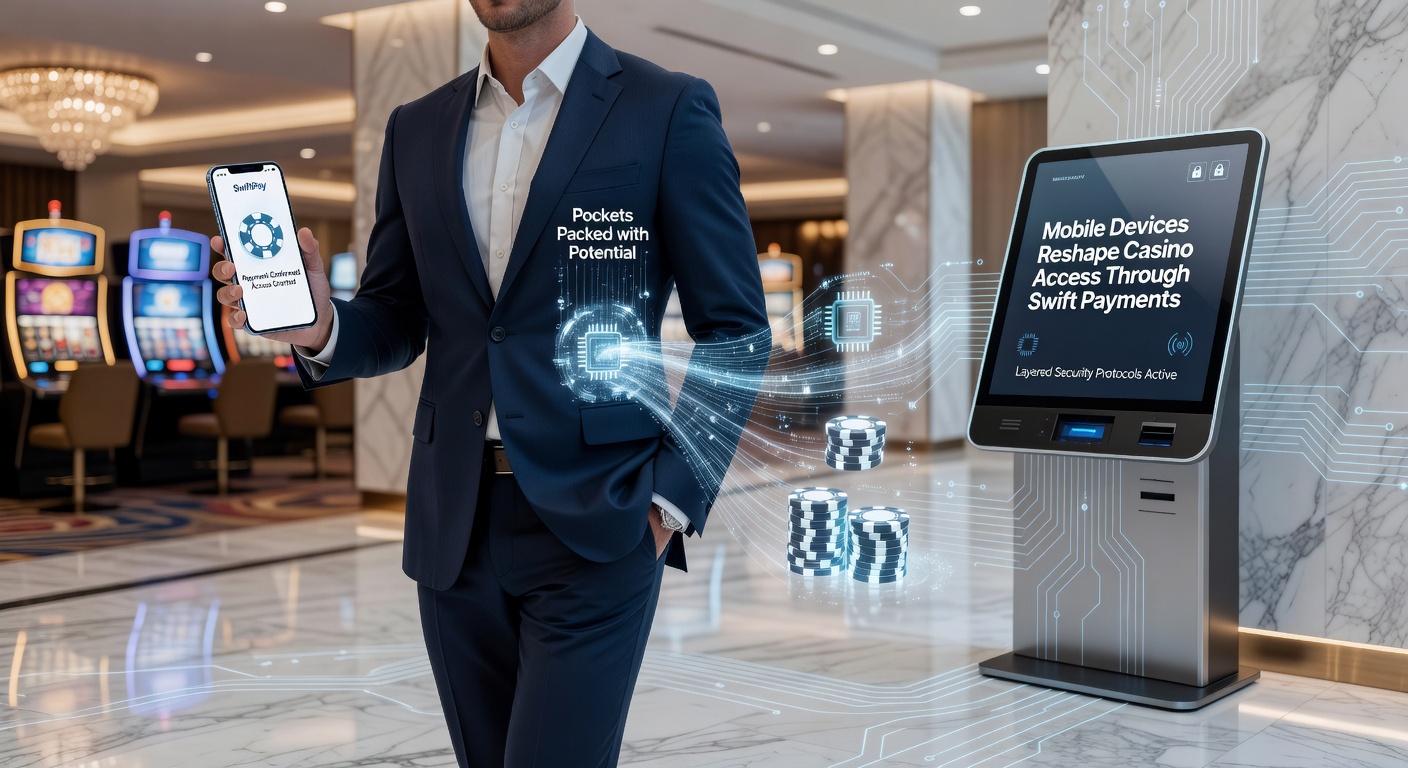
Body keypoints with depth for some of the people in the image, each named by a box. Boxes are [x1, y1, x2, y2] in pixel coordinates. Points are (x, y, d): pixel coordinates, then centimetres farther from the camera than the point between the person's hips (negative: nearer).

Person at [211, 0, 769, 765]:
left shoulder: (668, 110, -3)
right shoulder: (416, 129, 11)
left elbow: (735, 333, -3)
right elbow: (396, 323, 12)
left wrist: (672, 501, -11)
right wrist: (320, 327, -10)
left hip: (594, 528, -4)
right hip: (453, 529, 5)